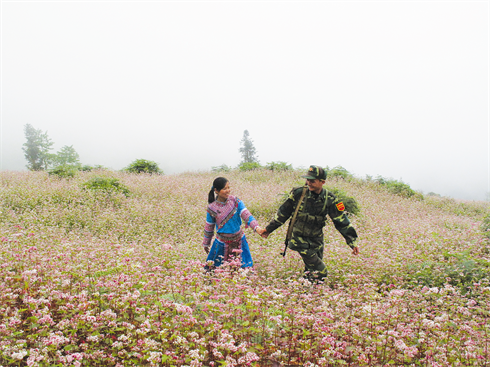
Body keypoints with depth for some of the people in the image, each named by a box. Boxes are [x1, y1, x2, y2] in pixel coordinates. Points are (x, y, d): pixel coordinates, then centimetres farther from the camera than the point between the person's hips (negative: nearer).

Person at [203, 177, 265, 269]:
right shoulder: (212, 208, -9)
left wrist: (257, 228, -32)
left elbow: (247, 215, -16)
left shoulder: (235, 201, -8)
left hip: (239, 241, 1)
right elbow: (209, 227, 4)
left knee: (245, 268, 8)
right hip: (222, 244, -1)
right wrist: (206, 244, 14)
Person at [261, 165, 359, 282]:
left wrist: (353, 242, -7)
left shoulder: (330, 200, -8)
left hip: (316, 241, 2)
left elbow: (342, 222, -3)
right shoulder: (298, 193, -12)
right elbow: (283, 212, 0)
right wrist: (269, 229, 6)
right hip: (299, 239, -2)